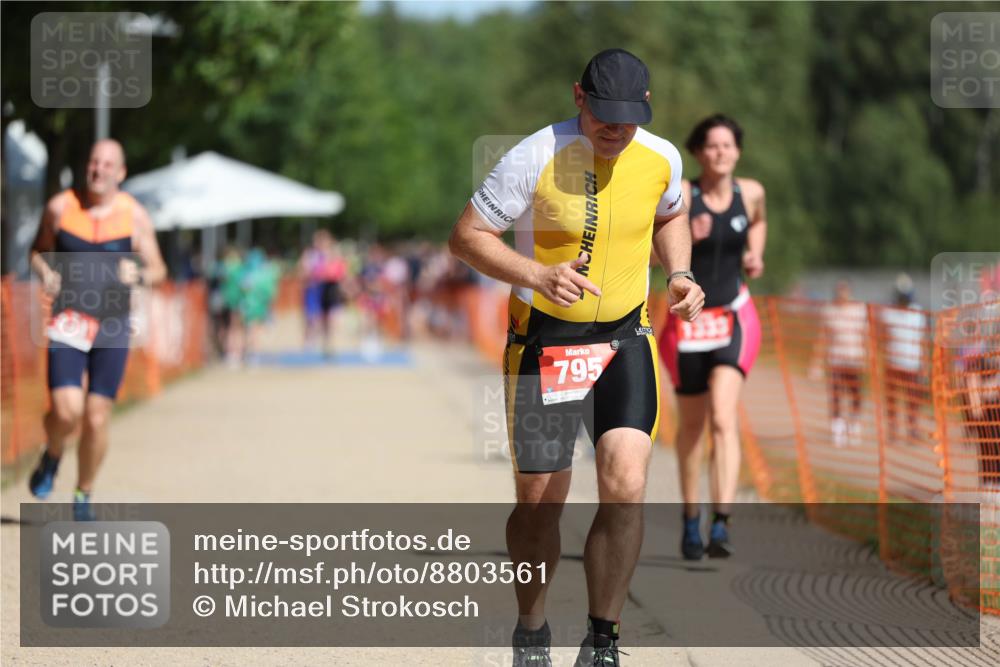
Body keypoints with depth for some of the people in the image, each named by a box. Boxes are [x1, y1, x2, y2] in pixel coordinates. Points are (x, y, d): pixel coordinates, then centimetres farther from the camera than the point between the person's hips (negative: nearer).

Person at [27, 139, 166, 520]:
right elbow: (38, 250, 15)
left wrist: (139, 275, -17)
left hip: (113, 327, 1)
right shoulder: (60, 208, 0)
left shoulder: (134, 216, -1)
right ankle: (51, 458, 18)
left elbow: (158, 270, 5)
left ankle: (83, 497, 21)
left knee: (96, 418, 0)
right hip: (68, 323, -1)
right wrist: (44, 272, -6)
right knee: (66, 411, -17)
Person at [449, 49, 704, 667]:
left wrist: (680, 275, 2)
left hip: (626, 337, 3)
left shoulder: (661, 158, -2)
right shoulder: (534, 158, -16)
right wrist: (539, 275, -26)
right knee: (540, 501, 5)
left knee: (626, 488, -15)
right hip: (544, 340, -2)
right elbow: (467, 236, -12)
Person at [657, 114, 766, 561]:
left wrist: (755, 257, 7)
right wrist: (684, 239, -25)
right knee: (691, 424, 12)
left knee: (723, 418, -17)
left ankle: (721, 525, -25)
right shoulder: (680, 196, -10)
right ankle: (691, 521, 29)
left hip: (734, 318, 0)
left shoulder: (750, 193, -1)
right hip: (688, 319, 0)